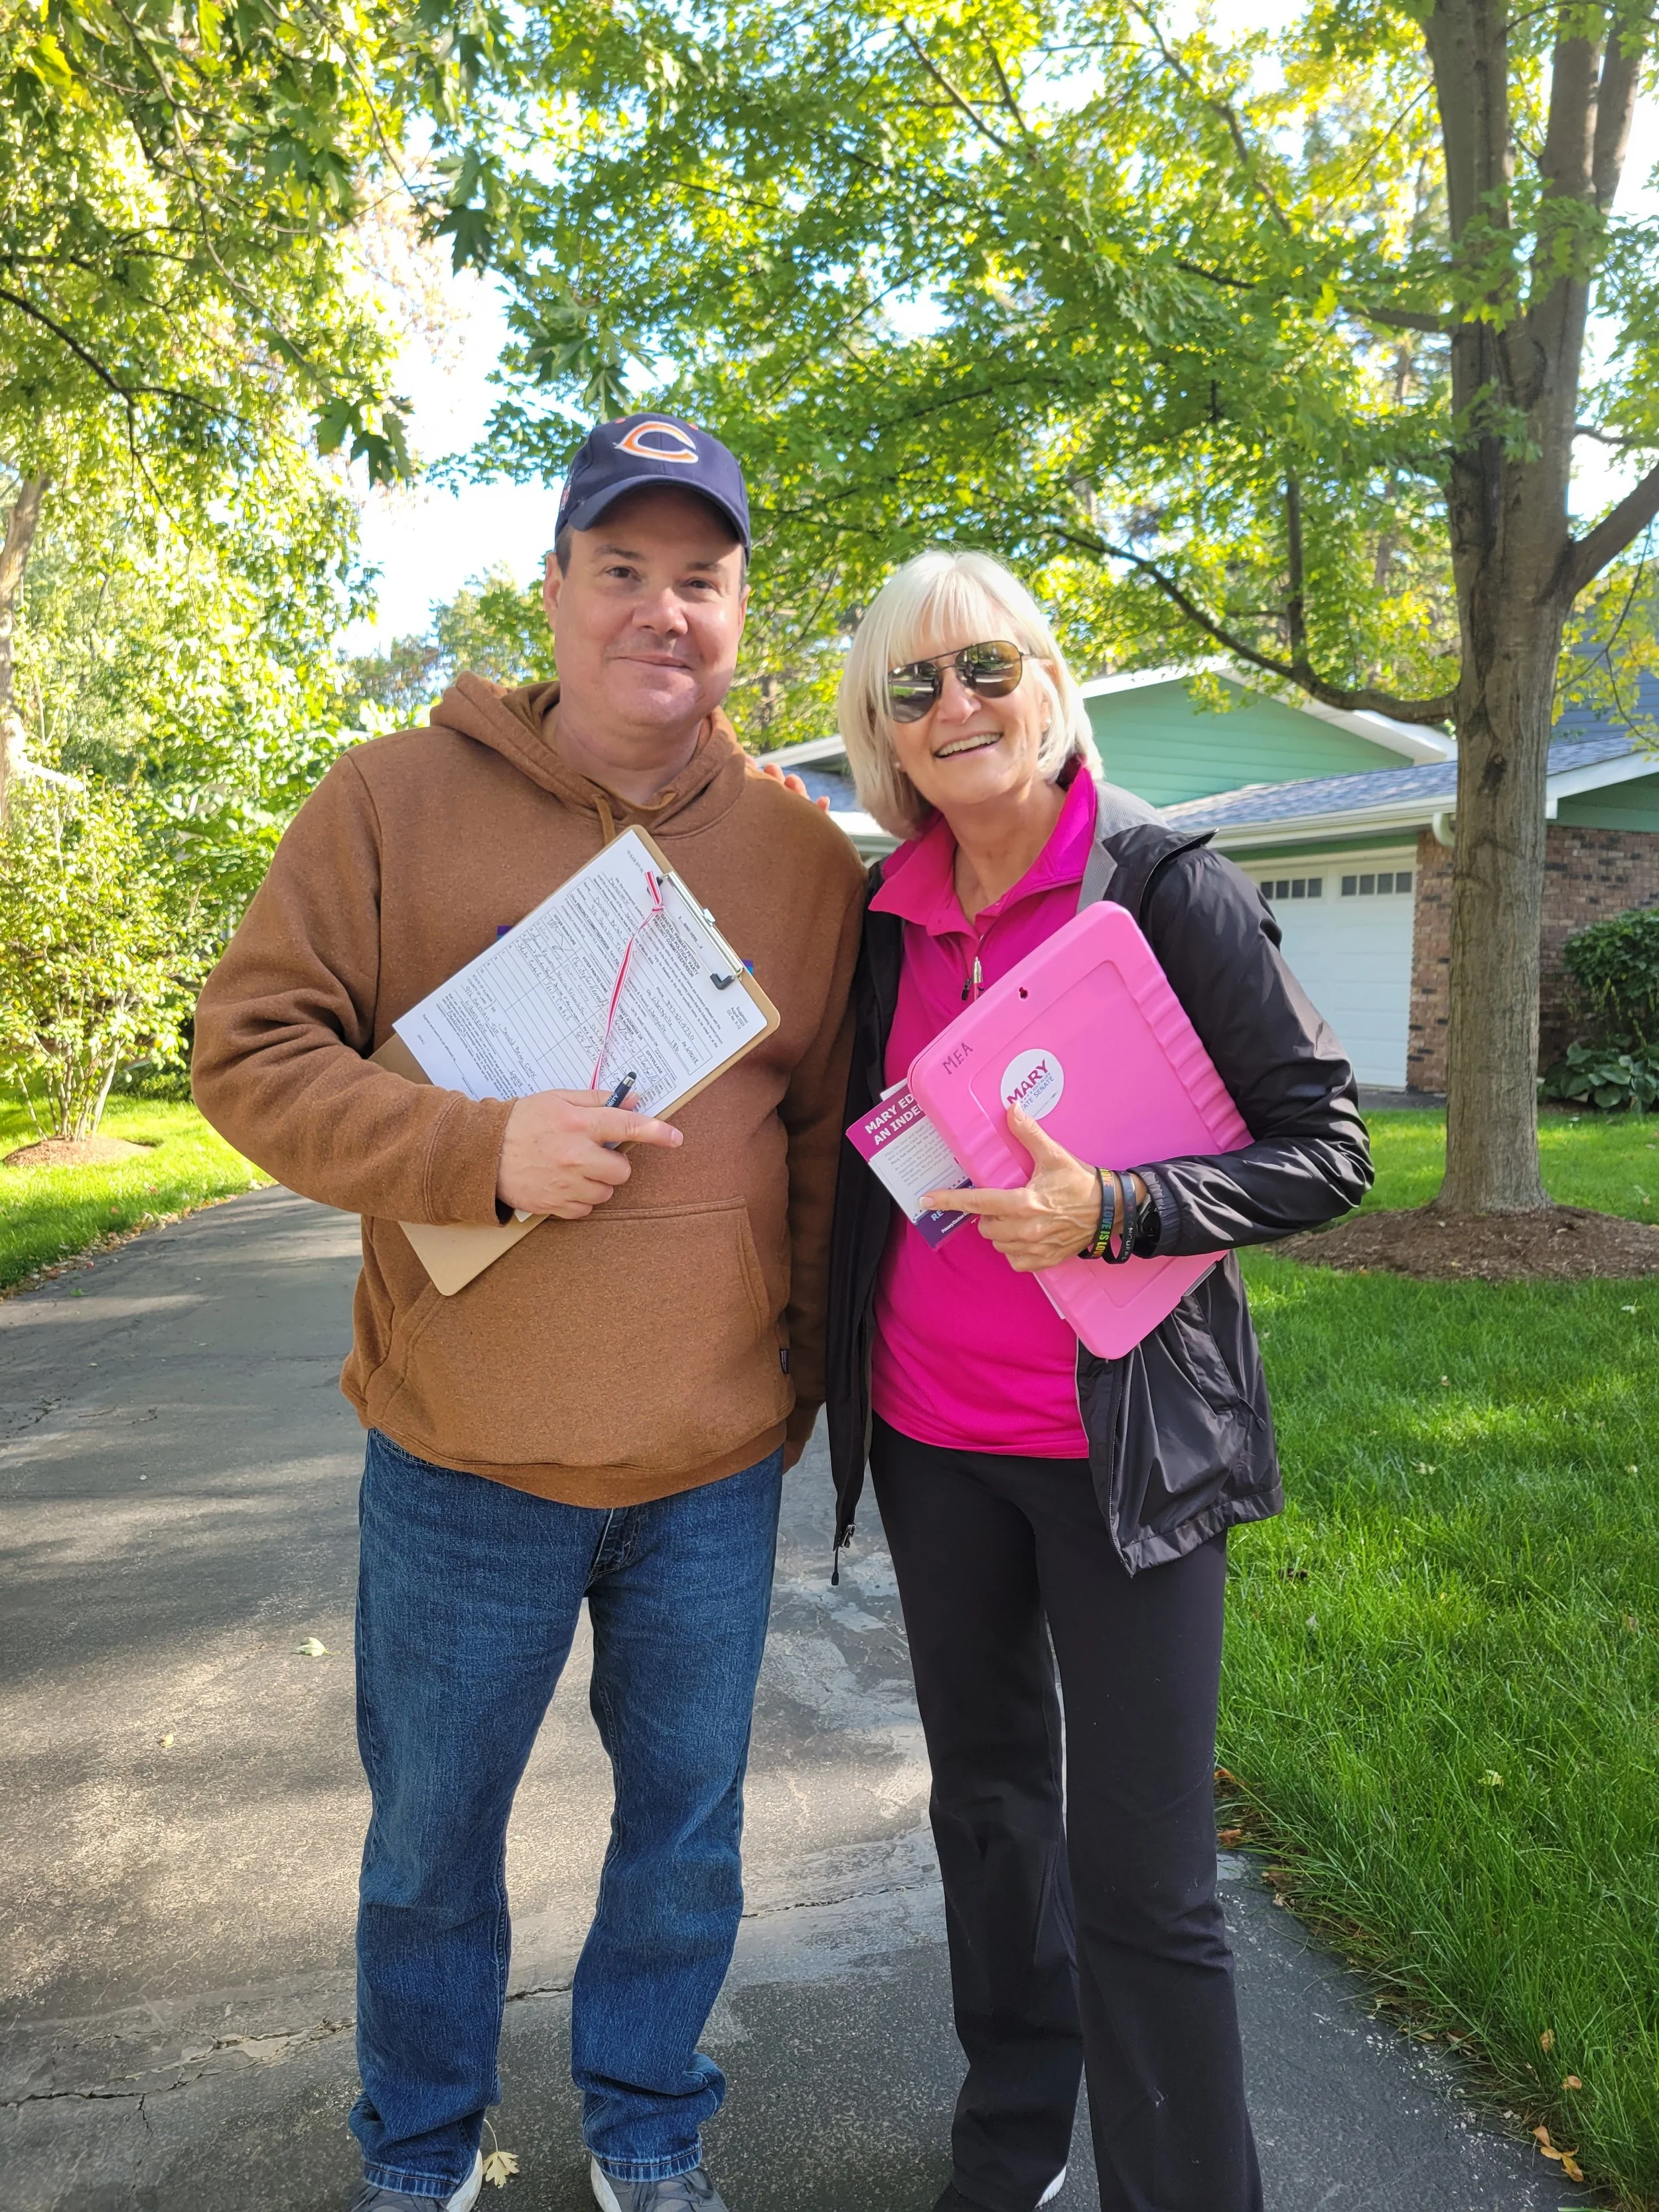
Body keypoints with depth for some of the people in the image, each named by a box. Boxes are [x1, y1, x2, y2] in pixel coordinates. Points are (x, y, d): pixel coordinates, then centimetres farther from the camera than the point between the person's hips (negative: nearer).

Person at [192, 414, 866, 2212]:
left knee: (687, 1821, 19)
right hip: (462, 1460, -1)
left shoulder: (805, 856, 1)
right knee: (430, 1835, 18)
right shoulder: (395, 799, -5)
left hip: (716, 1471, 2)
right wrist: (480, 1148, -22)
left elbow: (826, 1142, 6)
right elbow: (249, 1049, -7)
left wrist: (797, 1376, 7)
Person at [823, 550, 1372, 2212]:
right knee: (984, 1796, 20)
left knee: (1139, 1876, 0)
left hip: (1123, 1444, -5)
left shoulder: (1167, 886, -10)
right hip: (929, 1436, 5)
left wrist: (1109, 1213, -25)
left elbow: (1325, 1149, -11)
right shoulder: (885, 917, 4)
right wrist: (829, 1363, 8)